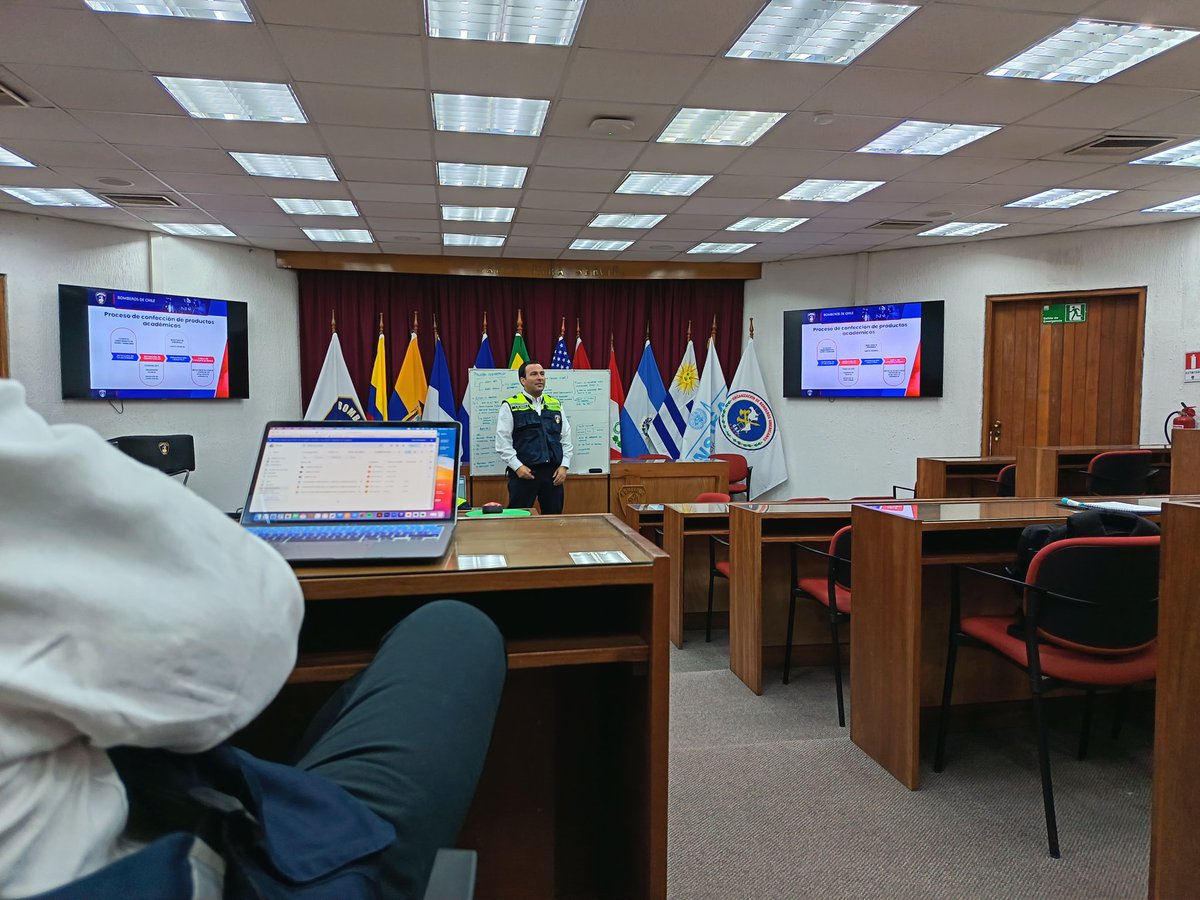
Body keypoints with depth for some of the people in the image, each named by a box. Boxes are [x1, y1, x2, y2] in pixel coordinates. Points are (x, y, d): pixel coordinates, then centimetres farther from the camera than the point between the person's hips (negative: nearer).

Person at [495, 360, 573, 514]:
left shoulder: (556, 405, 12)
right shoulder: (510, 406, -1)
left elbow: (566, 439, 13)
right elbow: (502, 442, -5)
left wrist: (564, 466, 3)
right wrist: (517, 466, -12)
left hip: (553, 473, 4)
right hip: (524, 473, -4)